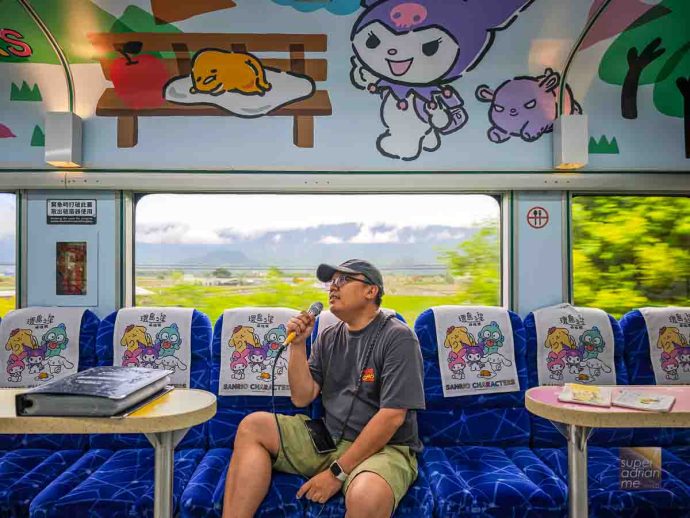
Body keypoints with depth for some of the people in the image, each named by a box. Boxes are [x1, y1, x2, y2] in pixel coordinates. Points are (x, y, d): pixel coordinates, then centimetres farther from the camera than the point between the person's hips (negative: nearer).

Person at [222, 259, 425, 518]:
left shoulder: (397, 337, -12)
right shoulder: (328, 337, 8)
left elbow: (392, 416, -18)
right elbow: (302, 397, 4)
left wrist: (338, 471, -18)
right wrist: (298, 344, -9)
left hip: (383, 447, -6)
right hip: (328, 439, 6)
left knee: (366, 497, -38)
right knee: (253, 426, -7)